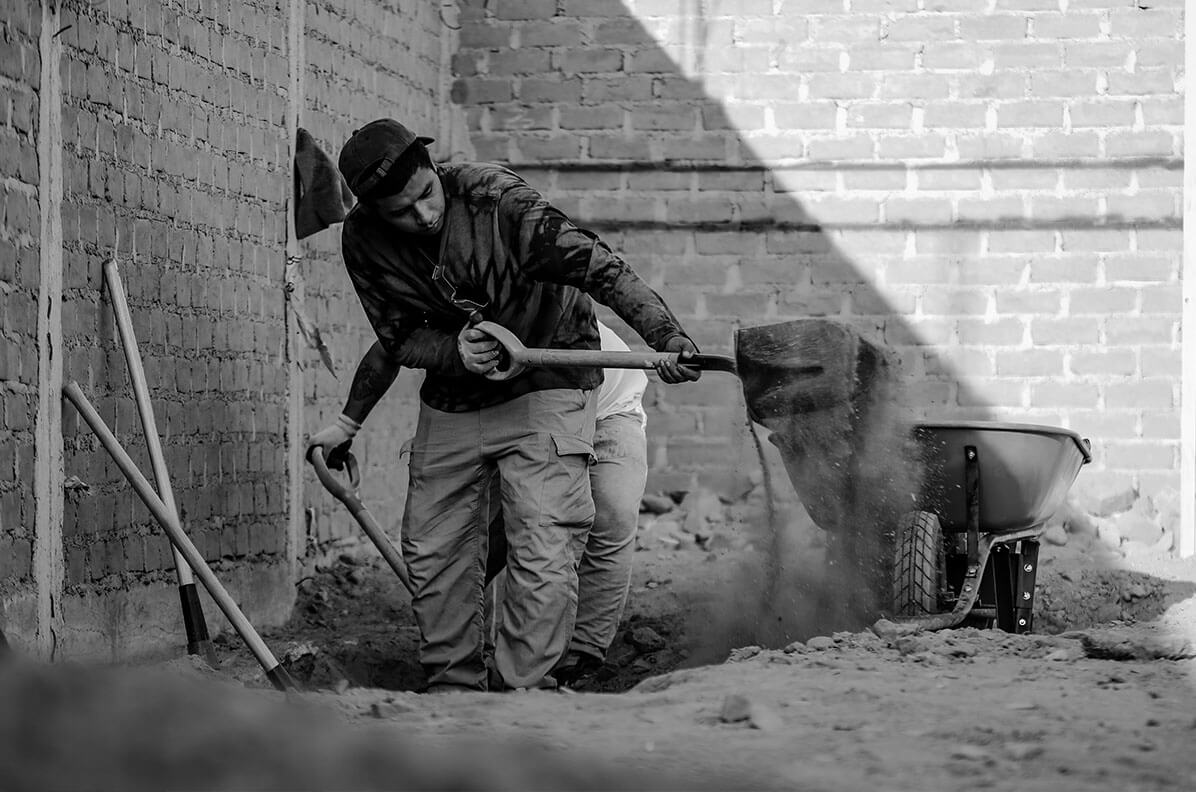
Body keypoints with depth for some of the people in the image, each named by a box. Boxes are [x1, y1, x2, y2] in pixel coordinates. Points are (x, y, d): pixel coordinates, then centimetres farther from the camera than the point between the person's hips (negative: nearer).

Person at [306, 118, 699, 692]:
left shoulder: (495, 198, -26)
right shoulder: (365, 241, -12)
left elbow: (600, 268, -30)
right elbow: (398, 339, -3)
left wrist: (665, 334, -42)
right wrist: (349, 421, -18)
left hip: (544, 387, -5)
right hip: (450, 402, 5)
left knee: (543, 556, -15)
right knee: (431, 552, 8)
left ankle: (520, 693, -9)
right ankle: (453, 689, 22)